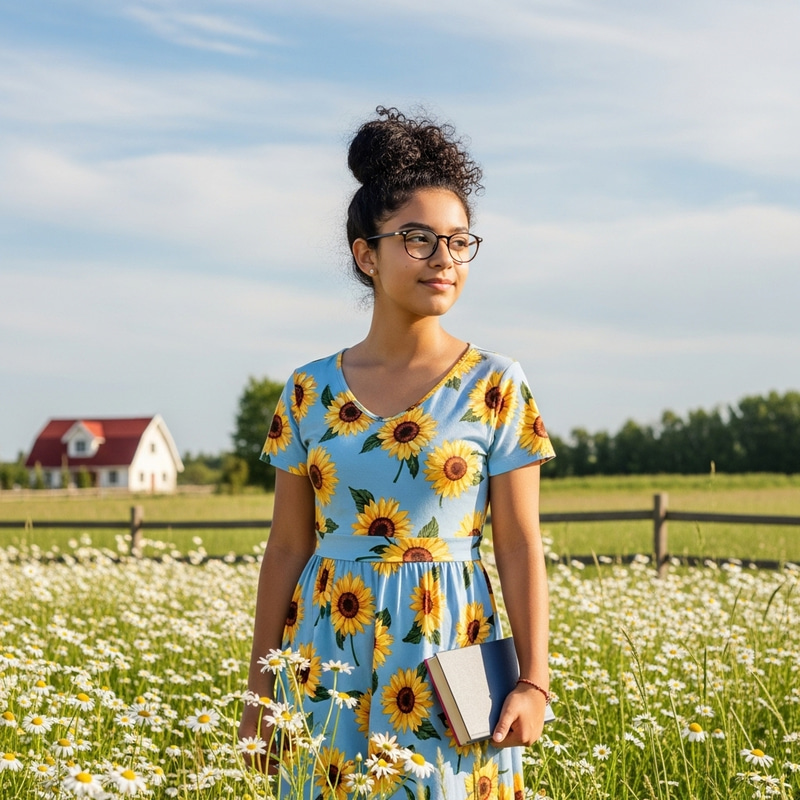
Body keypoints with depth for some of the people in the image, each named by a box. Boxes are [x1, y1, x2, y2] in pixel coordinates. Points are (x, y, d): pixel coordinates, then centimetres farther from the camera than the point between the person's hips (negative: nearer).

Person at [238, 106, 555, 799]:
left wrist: (534, 683, -9)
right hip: (328, 654, 2)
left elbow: (521, 548, -2)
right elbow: (289, 547, 7)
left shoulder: (495, 387, -1)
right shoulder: (311, 391, 3)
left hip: (446, 659, -2)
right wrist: (260, 689, 7)